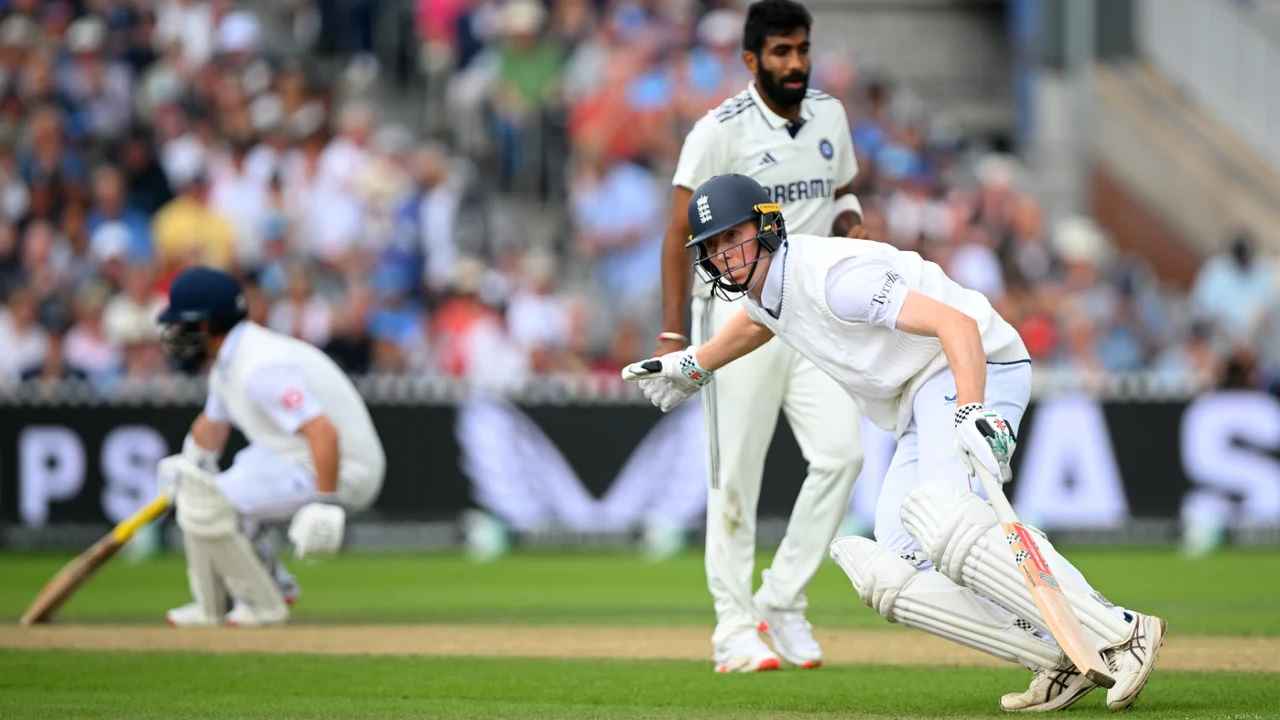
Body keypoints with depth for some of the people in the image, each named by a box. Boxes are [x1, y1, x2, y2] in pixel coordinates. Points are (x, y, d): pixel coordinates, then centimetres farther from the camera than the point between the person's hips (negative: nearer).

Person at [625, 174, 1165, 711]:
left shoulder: (830, 275, -20)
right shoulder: (763, 283, 9)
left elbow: (958, 324, -29)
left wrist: (972, 417, -43)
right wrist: (692, 368, 51)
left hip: (974, 370, -10)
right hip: (919, 408, 10)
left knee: (939, 518, -35)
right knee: (891, 580, -2)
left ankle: (1121, 635, -40)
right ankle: (1059, 663, -9)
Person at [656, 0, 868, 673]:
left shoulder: (829, 115, 8)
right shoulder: (721, 130, -11)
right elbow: (681, 231, -10)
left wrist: (850, 222, 0)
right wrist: (672, 333, -16)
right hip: (738, 312, -5)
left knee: (841, 452, -10)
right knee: (735, 478, -1)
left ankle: (783, 600, 4)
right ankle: (735, 630, 7)